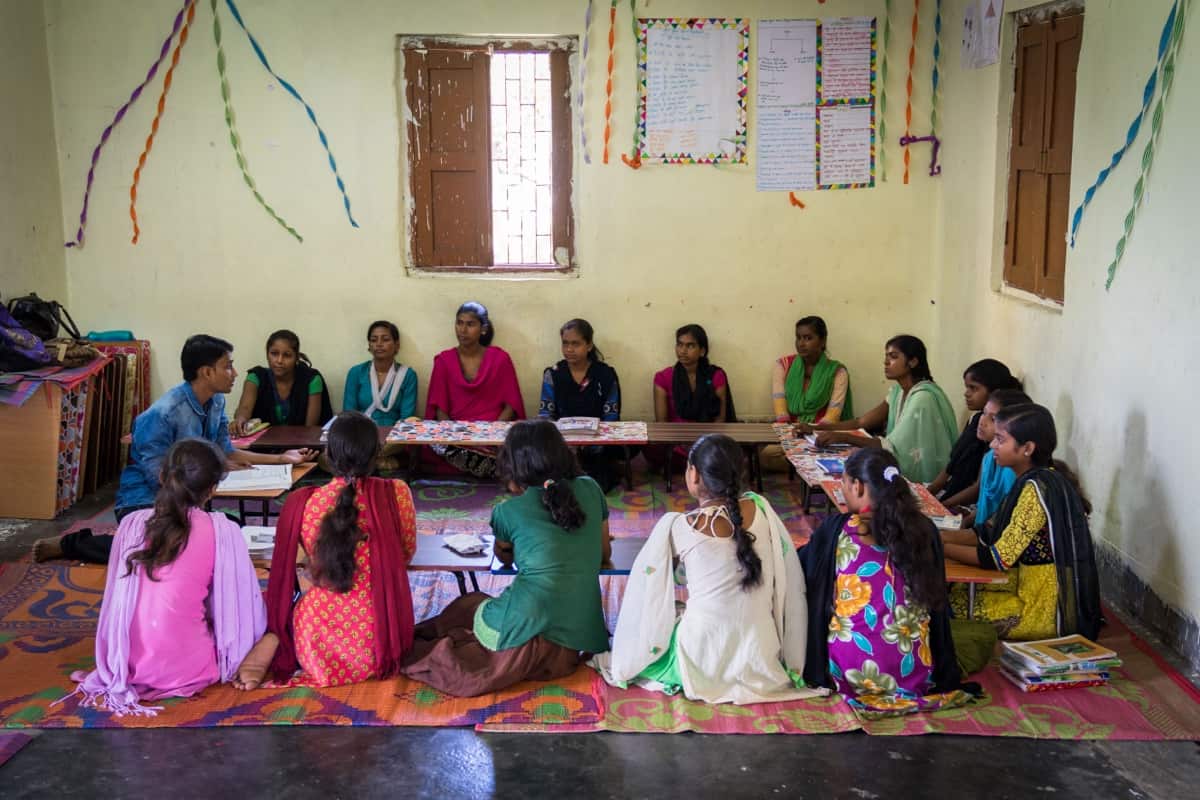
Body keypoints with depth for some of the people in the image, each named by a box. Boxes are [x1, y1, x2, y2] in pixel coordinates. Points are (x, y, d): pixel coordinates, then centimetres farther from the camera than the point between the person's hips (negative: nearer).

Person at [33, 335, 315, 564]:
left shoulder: (216, 403, 1)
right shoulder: (163, 414, -23)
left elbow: (225, 452, 8)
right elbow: (158, 477, -23)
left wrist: (280, 458, 1)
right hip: (143, 500, -8)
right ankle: (72, 544, -5)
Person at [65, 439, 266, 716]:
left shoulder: (132, 523, -3)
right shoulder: (223, 531, -13)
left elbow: (116, 597, 7)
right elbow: (242, 604, -5)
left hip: (130, 665, 3)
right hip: (185, 669, -2)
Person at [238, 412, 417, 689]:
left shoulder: (302, 502, -6)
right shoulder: (396, 493, -9)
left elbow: (315, 569, 9)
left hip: (321, 636, 1)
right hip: (378, 635, 0)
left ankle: (272, 643, 0)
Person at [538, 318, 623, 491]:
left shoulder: (606, 375, -2)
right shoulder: (552, 374, 3)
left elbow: (610, 419, -4)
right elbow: (545, 414, 1)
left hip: (595, 445, -2)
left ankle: (607, 472, 7)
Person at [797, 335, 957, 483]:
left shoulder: (923, 397, -20)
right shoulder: (899, 391, 7)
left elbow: (894, 446, -25)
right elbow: (863, 422, 4)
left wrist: (843, 437, -30)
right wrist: (815, 428, -5)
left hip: (920, 480, -7)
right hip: (905, 468, 7)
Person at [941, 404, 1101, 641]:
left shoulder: (1036, 487, -22)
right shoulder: (1031, 480, 6)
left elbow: (1000, 558, -22)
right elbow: (990, 533, 10)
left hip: (1049, 611, -9)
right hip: (1034, 589, 9)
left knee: (949, 606, -5)